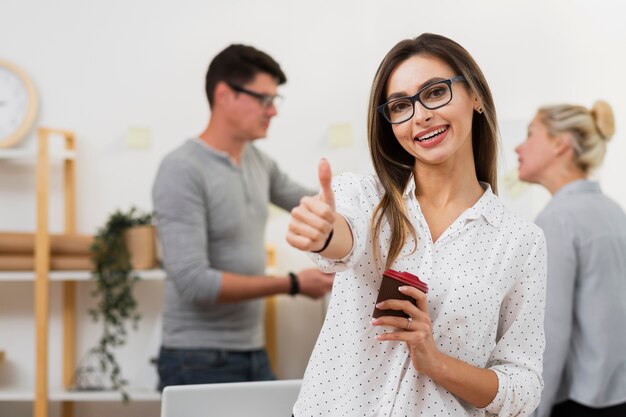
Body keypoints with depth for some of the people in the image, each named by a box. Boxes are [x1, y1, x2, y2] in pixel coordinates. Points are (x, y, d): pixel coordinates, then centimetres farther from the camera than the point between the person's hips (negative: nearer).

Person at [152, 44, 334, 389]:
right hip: (200, 363, -7)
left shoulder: (257, 160, 9)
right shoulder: (183, 171, -16)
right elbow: (195, 282, -23)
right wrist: (292, 284, -18)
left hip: (253, 355, 8)